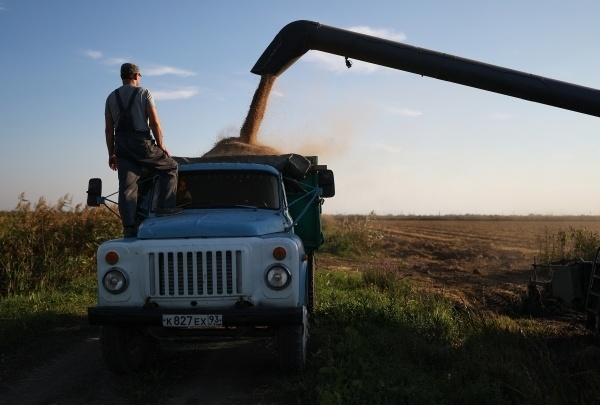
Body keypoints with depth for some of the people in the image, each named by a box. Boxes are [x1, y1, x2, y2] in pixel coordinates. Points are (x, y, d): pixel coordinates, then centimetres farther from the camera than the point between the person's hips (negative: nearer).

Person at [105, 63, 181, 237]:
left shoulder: (111, 98, 14)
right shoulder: (144, 93, 1)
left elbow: (109, 129, 10)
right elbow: (155, 122, -7)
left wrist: (111, 153, 13)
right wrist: (161, 145, 2)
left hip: (121, 145, 5)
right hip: (141, 142, -4)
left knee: (126, 186, 2)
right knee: (170, 167, 12)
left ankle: (129, 226, -3)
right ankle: (165, 206, 1)